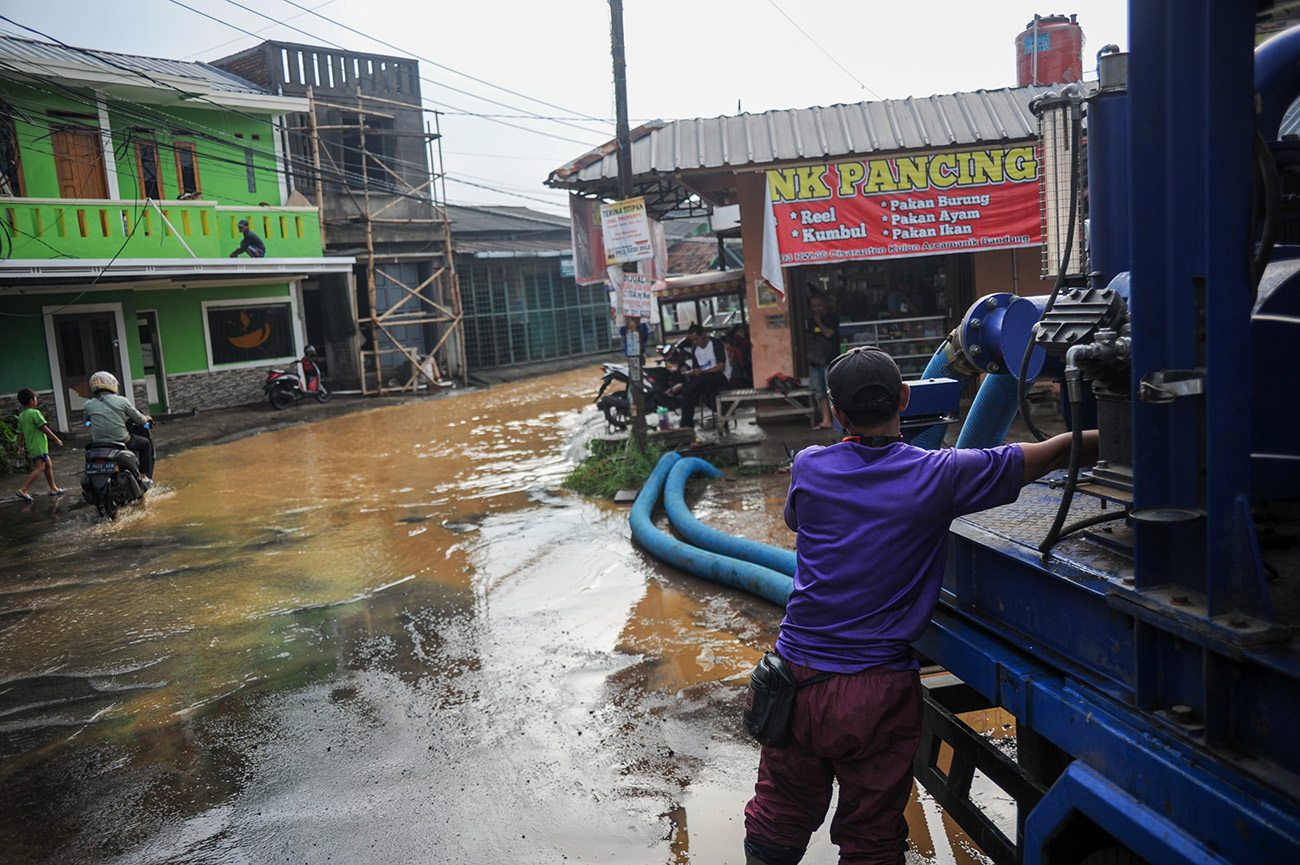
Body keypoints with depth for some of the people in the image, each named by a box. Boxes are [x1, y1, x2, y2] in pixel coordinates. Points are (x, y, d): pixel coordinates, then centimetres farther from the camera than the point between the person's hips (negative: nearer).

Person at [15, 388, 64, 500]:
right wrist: (56, 439, -10)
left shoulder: (21, 415, 12)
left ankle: (53, 488, 19)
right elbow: (44, 428, -15)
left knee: (48, 465, 15)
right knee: (39, 468, -10)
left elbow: (20, 433, 15)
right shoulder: (35, 413, -13)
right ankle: (23, 490, -15)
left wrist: (22, 446, 23)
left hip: (31, 446, 9)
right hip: (39, 446, -9)